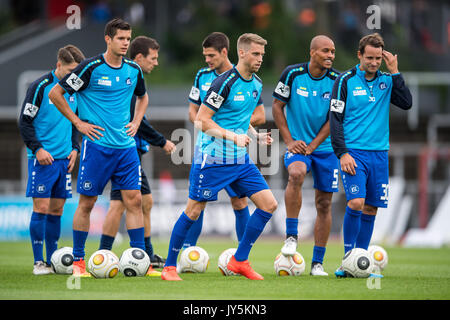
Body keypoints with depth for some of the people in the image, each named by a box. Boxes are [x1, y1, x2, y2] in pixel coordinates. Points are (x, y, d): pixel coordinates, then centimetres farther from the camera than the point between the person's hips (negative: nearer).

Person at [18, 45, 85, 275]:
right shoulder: (40, 87, -8)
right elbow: (25, 122, -7)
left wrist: (74, 148, 9)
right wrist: (37, 148, -15)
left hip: (64, 159, 6)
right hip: (42, 159, -6)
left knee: (57, 209, 7)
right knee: (42, 207, -8)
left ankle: (53, 260, 12)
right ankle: (39, 262, -5)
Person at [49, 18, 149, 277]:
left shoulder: (134, 70, 7)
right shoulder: (91, 67, -9)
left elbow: (143, 97, 28)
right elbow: (56, 93, -5)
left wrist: (136, 122, 12)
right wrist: (78, 123, -6)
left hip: (126, 146, 5)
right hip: (97, 144, -4)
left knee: (134, 200, -1)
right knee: (87, 202, 1)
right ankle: (78, 261, 11)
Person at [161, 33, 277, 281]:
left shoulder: (256, 84, 8)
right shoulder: (225, 82, -16)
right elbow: (201, 120, -16)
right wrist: (232, 136, -22)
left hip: (240, 159, 7)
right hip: (213, 158, -7)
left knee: (269, 204, -2)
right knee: (193, 212, -2)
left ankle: (239, 261, 7)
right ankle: (169, 267, 10)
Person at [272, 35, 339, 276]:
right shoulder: (292, 74, -8)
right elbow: (277, 107, 0)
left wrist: (312, 146, -11)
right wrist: (289, 141, -7)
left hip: (325, 147, 2)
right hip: (297, 145, -2)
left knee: (324, 203, 2)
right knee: (296, 173, -34)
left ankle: (317, 263, 11)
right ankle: (291, 236, -22)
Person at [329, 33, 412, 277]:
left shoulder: (386, 81, 10)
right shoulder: (345, 81, -2)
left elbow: (406, 103, -3)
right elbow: (335, 119, -4)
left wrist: (395, 73, -8)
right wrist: (342, 153, -11)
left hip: (379, 153, 4)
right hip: (353, 152, -4)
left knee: (371, 209, 4)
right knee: (356, 202, -18)